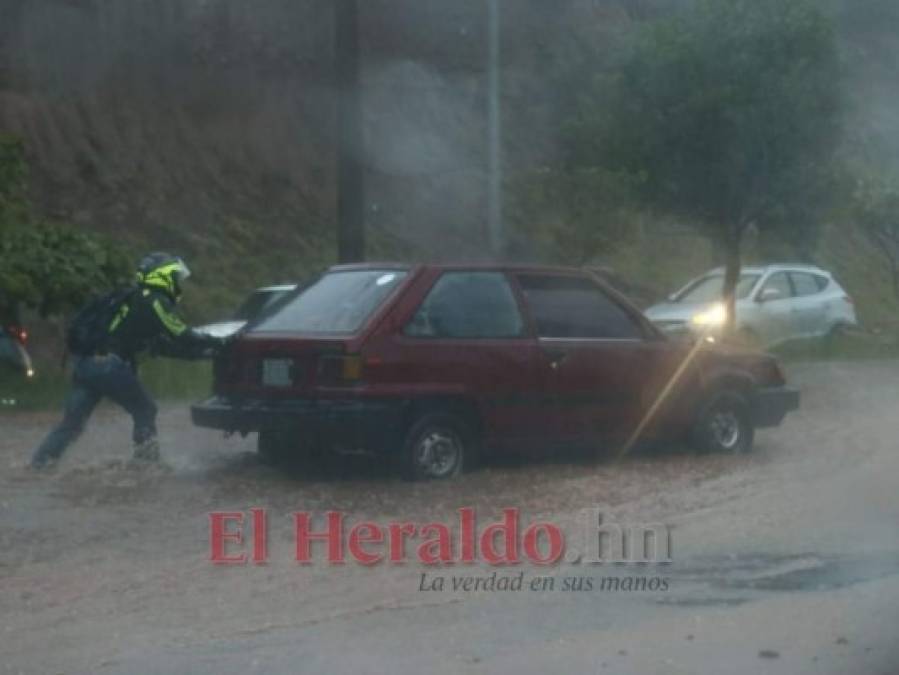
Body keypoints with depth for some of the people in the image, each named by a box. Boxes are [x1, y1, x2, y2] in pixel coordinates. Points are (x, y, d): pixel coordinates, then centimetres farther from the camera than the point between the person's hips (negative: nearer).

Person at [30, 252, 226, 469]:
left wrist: (205, 350, 27)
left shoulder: (136, 300, 26)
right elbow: (182, 337, -5)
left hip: (85, 363, 8)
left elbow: (164, 345, 28)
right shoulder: (155, 302, -3)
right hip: (108, 366, -8)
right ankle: (147, 462, 6)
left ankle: (38, 464, 4)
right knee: (145, 411, 7)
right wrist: (216, 343, 9)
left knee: (72, 422, 9)